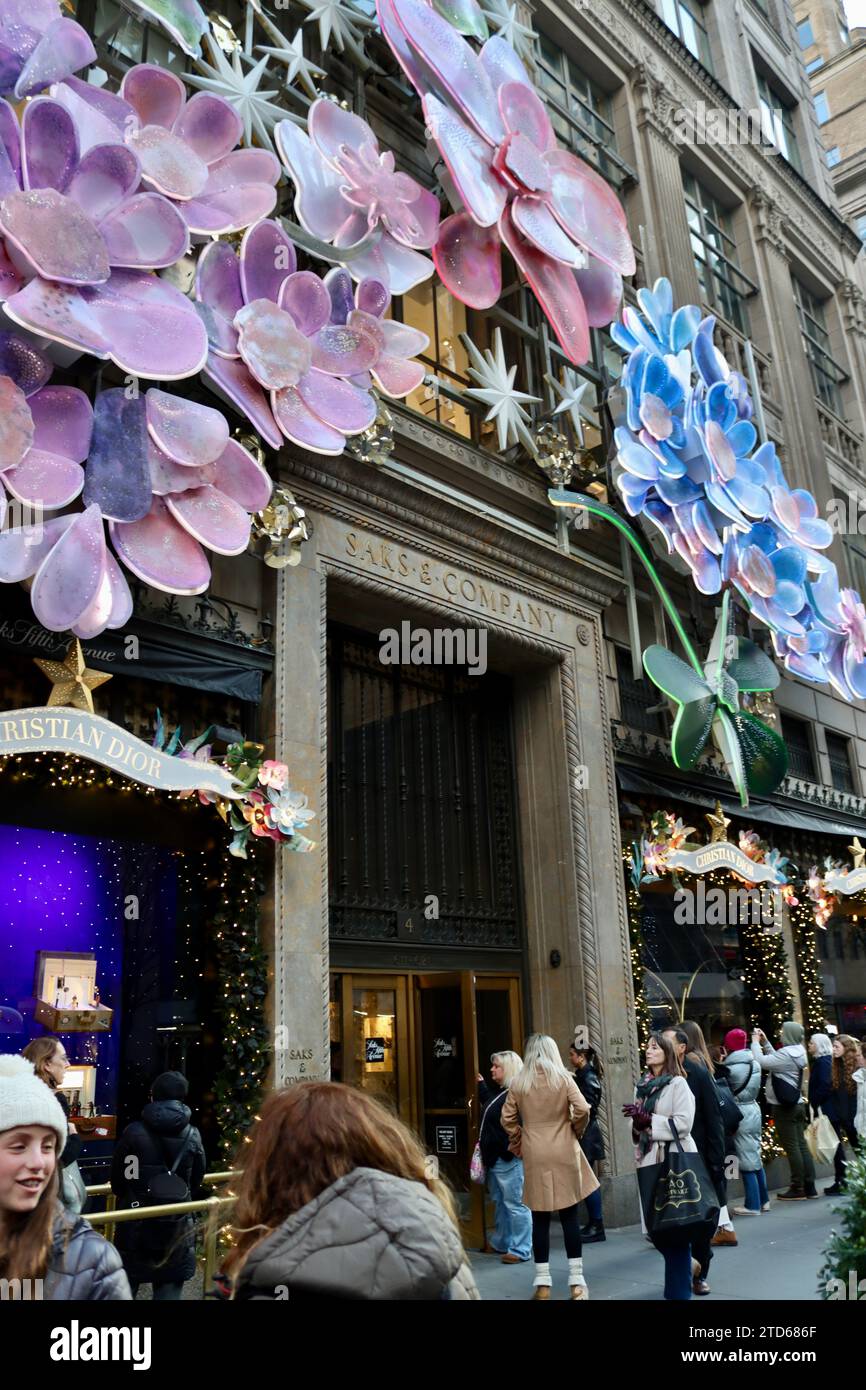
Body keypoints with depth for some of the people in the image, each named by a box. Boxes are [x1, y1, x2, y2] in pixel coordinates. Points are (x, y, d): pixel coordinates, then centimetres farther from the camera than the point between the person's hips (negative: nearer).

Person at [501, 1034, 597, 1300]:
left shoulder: (518, 1082, 0)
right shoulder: (563, 1078, -3)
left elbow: (508, 1119, 2)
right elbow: (582, 1110, -10)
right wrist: (576, 1131, 7)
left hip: (534, 1156, 1)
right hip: (564, 1153, 0)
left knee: (540, 1218, 7)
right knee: (570, 1216, 7)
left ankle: (542, 1282, 10)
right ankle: (576, 1280, 10)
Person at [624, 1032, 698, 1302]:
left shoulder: (678, 1084, -8)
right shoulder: (641, 1086, 12)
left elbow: (683, 1122, -16)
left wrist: (648, 1120, -19)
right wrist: (636, 1121, -3)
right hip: (649, 1161, 6)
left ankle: (679, 1291, 10)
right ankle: (687, 1265, 33)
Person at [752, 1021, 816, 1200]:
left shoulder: (786, 1054, -20)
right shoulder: (797, 1052, 9)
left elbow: (761, 1062, -23)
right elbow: (774, 1060, 20)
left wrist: (755, 1042, -10)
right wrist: (765, 1042, 17)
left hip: (784, 1107, -9)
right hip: (797, 1105, 9)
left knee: (792, 1147, -3)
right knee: (802, 1145, 11)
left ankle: (797, 1189, 3)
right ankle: (810, 1187, 16)